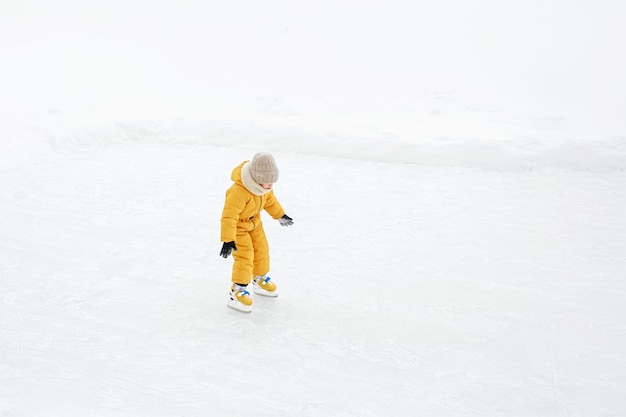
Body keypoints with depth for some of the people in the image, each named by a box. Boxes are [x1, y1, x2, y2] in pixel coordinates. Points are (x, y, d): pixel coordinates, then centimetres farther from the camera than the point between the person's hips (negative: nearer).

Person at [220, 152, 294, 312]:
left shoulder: (265, 185, -13)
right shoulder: (239, 191, -39)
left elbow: (270, 199, 9)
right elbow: (229, 216, -38)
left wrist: (280, 215, 18)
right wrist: (228, 240, -40)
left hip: (254, 221, 8)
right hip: (238, 225, -8)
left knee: (262, 249, 15)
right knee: (244, 256, -13)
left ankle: (260, 280, 38)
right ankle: (237, 292, -4)